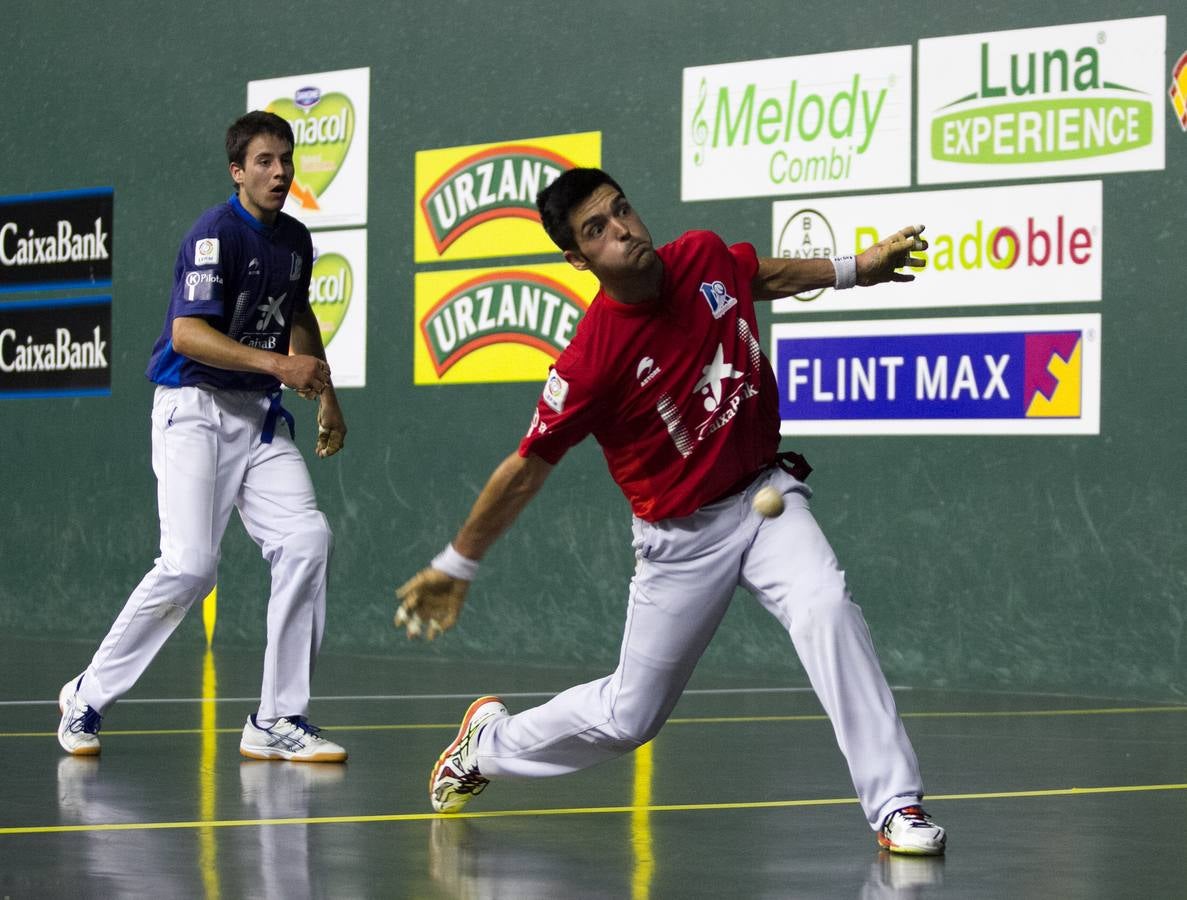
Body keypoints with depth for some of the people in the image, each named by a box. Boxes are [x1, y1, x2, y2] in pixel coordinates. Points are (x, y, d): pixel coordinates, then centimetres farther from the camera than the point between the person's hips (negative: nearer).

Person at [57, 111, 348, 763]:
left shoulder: (294, 239, 11)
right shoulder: (215, 233, -14)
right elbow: (188, 333, -24)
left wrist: (326, 396, 26)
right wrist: (278, 364, -29)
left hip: (261, 415, 7)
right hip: (195, 409, -7)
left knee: (307, 541, -10)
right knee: (189, 566, -18)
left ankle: (276, 722, -3)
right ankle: (88, 697, 2)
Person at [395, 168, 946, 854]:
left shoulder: (705, 257, -9)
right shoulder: (591, 362, -24)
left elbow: (760, 278, 19)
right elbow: (527, 470, -13)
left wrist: (852, 270, 16)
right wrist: (455, 567, -6)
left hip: (766, 493, 3)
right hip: (681, 535, -3)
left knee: (826, 608, -27)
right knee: (629, 718, 8)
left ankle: (896, 804, -24)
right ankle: (492, 740, 38)